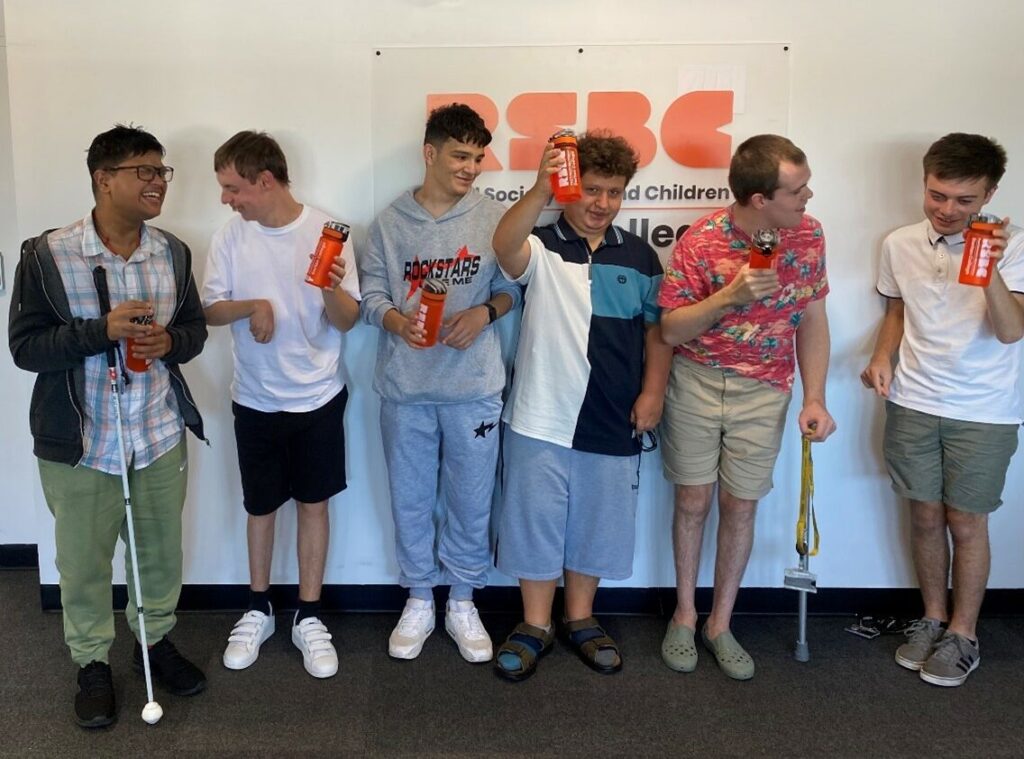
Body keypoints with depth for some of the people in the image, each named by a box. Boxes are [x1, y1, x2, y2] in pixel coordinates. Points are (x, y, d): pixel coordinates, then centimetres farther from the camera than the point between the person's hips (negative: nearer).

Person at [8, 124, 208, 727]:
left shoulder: (174, 253, 0)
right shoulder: (47, 255, -11)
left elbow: (195, 328, 9)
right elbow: (26, 346, -11)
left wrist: (169, 342, -14)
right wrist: (102, 329, -25)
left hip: (161, 435, 3)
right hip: (81, 443, -3)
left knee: (162, 552, 17)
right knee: (83, 563, 12)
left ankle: (156, 640, 41)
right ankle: (93, 662, 34)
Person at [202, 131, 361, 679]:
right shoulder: (230, 236, -4)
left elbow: (346, 322, -9)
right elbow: (210, 310, 0)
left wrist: (334, 289, -30)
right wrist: (250, 306, -20)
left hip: (317, 397, -2)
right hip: (255, 399, 2)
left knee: (313, 503, 8)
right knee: (260, 507, 14)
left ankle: (308, 618, 23)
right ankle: (258, 611, 32)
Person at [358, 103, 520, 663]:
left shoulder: (492, 218, 0)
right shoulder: (390, 223, 2)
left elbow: (512, 288, 6)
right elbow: (370, 294, 2)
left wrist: (484, 312, -13)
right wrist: (396, 320, -18)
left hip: (473, 386, 0)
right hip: (405, 386, 1)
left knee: (471, 501, 9)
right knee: (410, 499, 11)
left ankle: (462, 603, 29)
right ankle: (418, 602, 30)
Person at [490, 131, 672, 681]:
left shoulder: (639, 255, 7)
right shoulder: (541, 248, -5)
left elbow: (656, 328, 10)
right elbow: (505, 247, -29)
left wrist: (652, 392, -1)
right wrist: (540, 191, -45)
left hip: (613, 422, 3)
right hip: (541, 418, -3)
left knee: (597, 523, 14)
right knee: (535, 522, 8)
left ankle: (580, 619, 33)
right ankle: (534, 626, 25)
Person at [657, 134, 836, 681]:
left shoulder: (809, 235, -5)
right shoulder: (701, 241, -16)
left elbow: (813, 322, 3)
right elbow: (670, 330, -13)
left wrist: (814, 399, -6)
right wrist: (732, 294, -27)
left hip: (763, 391, 2)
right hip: (697, 383, -2)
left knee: (739, 506, 7)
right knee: (692, 499, 7)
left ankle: (721, 623, 25)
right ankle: (684, 614, 28)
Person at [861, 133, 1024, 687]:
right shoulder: (900, 244, 0)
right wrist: (882, 357, -3)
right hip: (913, 403, 3)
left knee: (966, 522, 6)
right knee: (925, 515, 12)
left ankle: (963, 634, 24)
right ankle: (933, 619, 30)